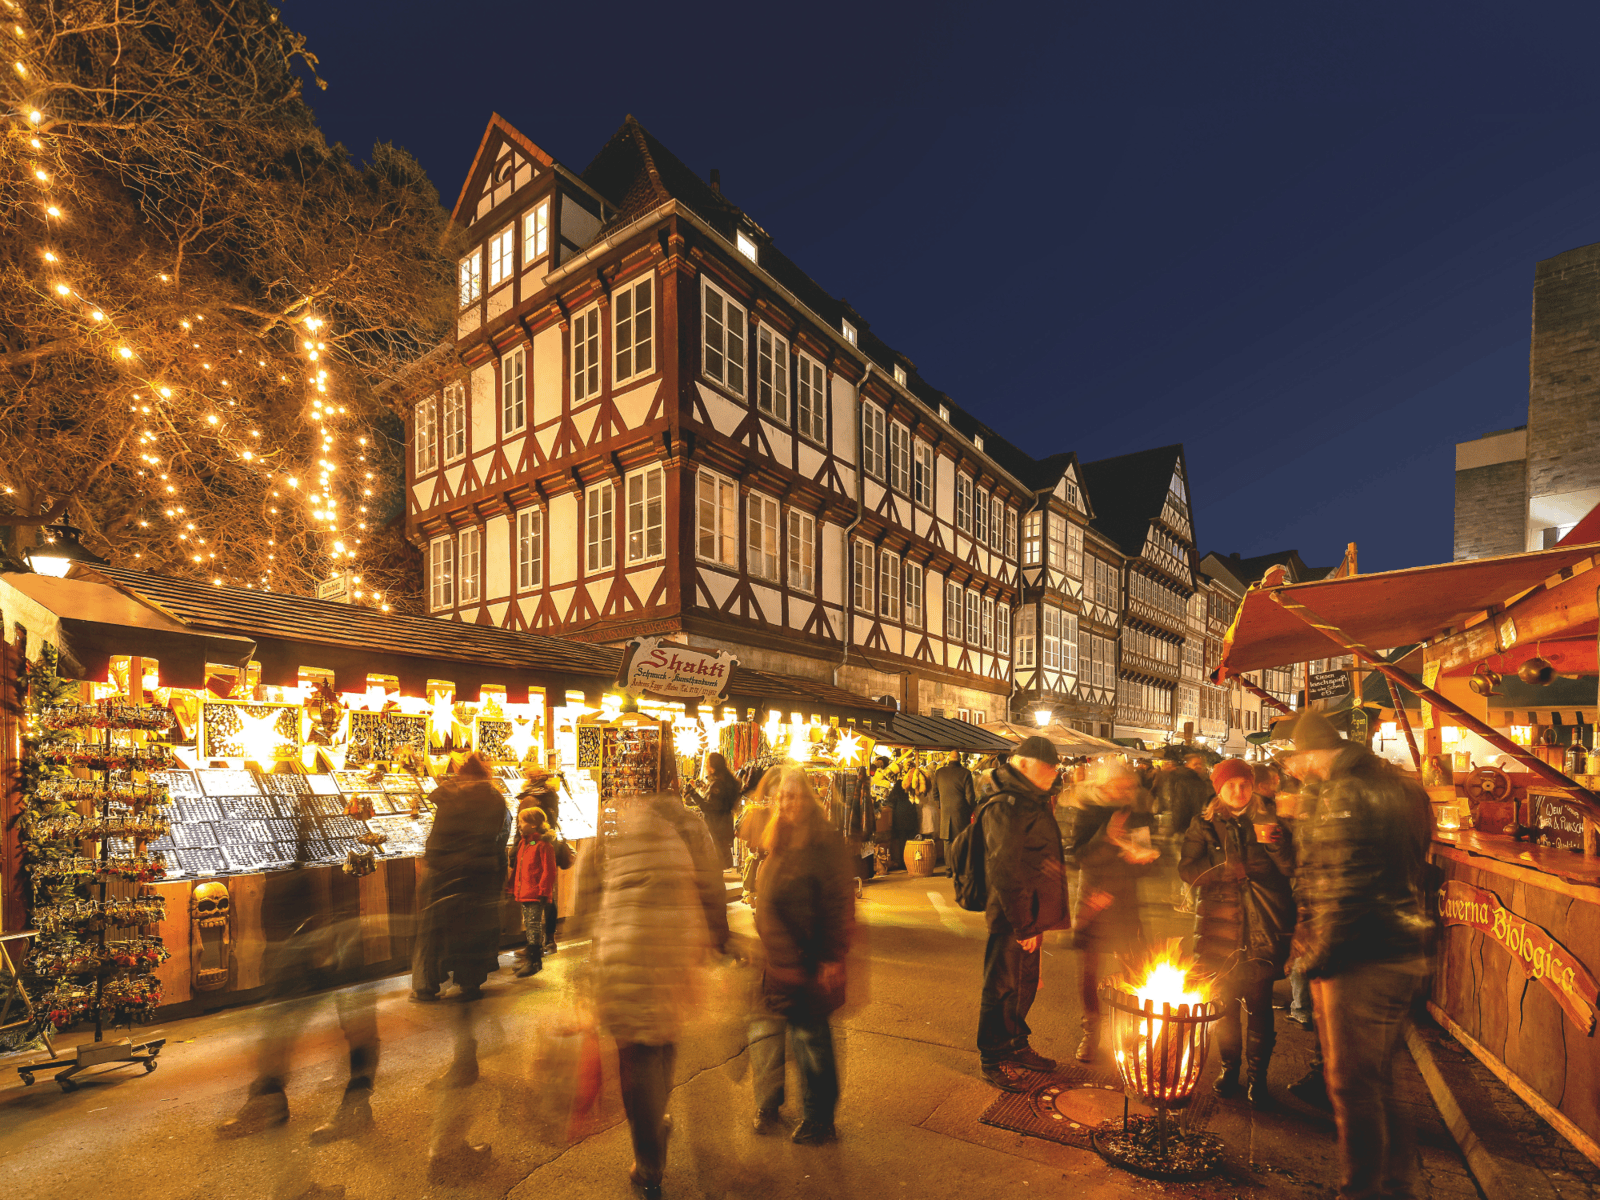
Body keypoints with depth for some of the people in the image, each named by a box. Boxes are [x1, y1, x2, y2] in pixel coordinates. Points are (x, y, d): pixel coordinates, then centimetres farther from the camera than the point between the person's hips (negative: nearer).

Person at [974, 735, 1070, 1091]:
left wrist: (1035, 920, 17)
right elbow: (1004, 872, -25)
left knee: (1024, 986, 23)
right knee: (1001, 990, 5)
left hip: (1029, 917, 10)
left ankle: (1017, 1047, 41)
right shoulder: (1005, 808, -23)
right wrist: (1023, 926, -21)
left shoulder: (1031, 801, 11)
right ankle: (991, 1061, 22)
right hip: (1012, 919, -10)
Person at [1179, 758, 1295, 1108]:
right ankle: (1229, 1066, 25)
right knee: (1224, 1000, 7)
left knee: (1259, 1003, -1)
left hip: (1262, 926, 0)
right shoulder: (1205, 825, 5)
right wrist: (1225, 870, -14)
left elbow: (1291, 868, -2)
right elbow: (1188, 870, -1)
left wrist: (1274, 842, -19)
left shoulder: (1268, 821, 7)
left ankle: (1257, 1076, 13)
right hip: (1220, 922, 0)